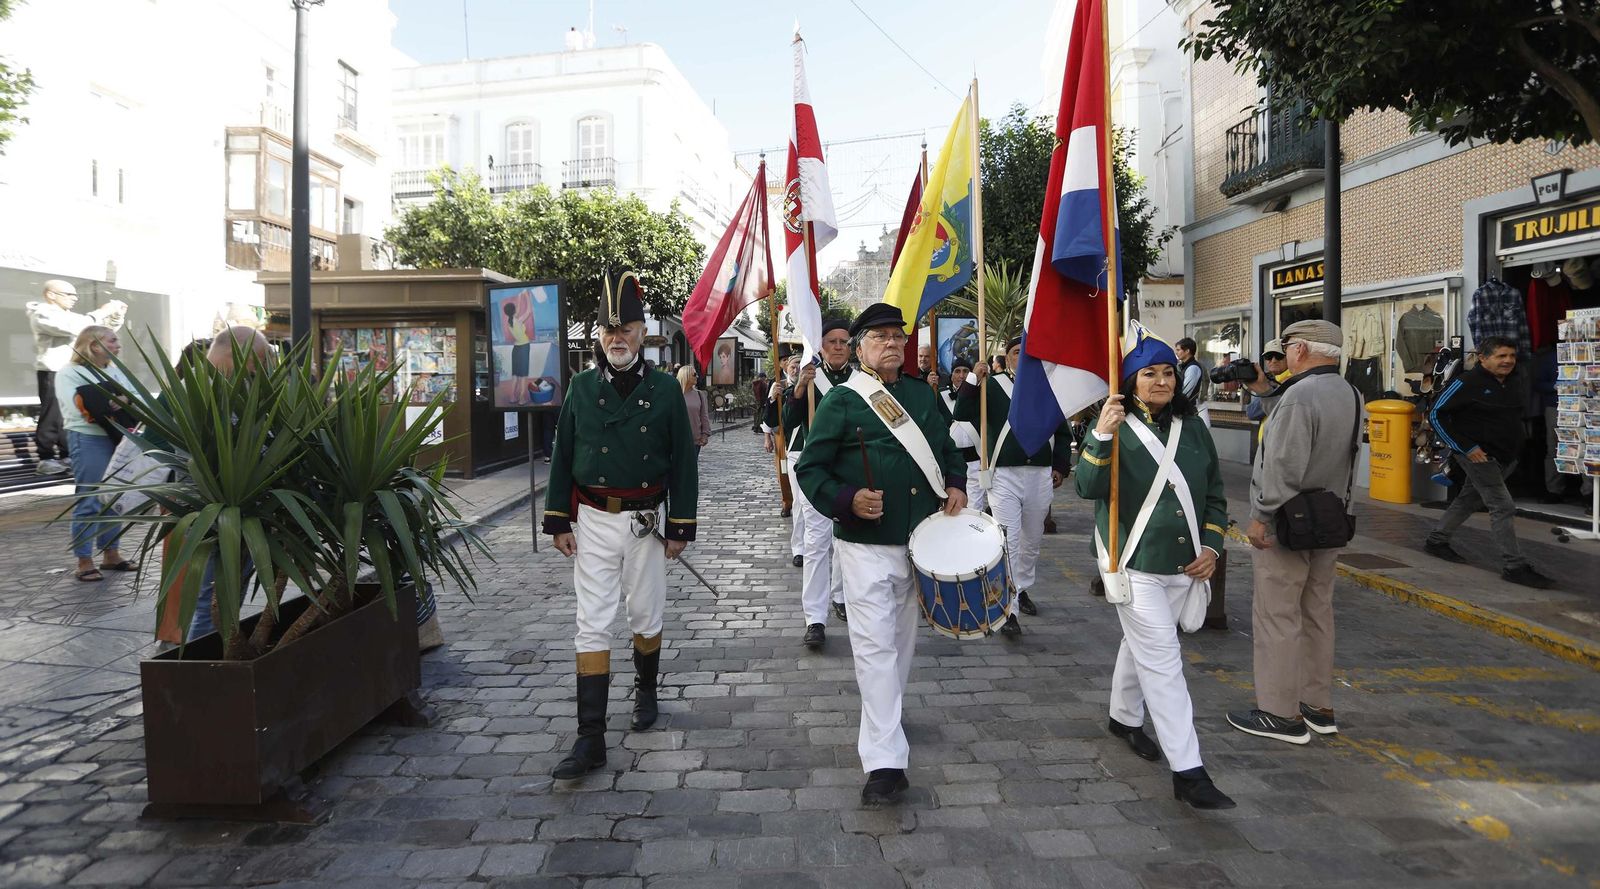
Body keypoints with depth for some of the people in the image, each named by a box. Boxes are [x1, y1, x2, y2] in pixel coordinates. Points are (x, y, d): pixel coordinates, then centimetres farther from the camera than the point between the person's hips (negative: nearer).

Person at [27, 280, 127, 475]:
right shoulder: (42, 314, -7)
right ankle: (46, 459, -5)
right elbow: (74, 327, -23)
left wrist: (116, 315, 3)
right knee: (52, 415, -8)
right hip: (53, 372, -8)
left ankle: (67, 456, 16)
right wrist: (101, 312, -18)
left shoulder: (68, 315, 19)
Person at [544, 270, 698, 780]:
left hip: (646, 522, 0)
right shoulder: (581, 388, 2)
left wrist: (681, 526, -3)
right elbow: (563, 458, 5)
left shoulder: (665, 389, -2)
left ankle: (646, 691, 41)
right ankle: (590, 738, 2)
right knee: (593, 624, -1)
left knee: (646, 617, 14)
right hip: (593, 522, 1)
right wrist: (558, 521, 1)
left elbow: (683, 462, -1)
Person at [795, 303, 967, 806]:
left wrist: (956, 485, 3)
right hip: (866, 546, -5)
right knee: (876, 646, -9)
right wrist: (847, 499, -22)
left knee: (903, 641, 18)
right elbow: (810, 469, -7)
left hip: (920, 543, 6)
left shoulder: (923, 395, 10)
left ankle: (882, 726, 39)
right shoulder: (842, 401, -6)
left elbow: (949, 449, 22)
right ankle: (885, 761, -6)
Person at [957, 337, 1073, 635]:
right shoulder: (992, 386, 0)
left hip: (1041, 476, 4)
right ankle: (1008, 608, -6)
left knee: (1032, 540, 17)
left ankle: (1022, 589, 37)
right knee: (1008, 542, -9)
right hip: (1005, 476, -4)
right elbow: (963, 415, -11)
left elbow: (1063, 433, 16)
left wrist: (1060, 467, 8)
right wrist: (973, 381, -19)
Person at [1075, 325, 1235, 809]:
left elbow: (1215, 493, 14)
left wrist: (1211, 545, 2)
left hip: (1184, 564, 6)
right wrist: (1101, 438, -33)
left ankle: (1125, 718, 43)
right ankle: (1187, 771, -7)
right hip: (1135, 563, -5)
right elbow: (1089, 487, -20)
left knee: (1142, 644, 22)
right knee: (1162, 659, -9)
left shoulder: (1193, 428, 8)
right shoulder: (1116, 427, -7)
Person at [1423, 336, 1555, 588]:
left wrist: (1517, 445, 14)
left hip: (1506, 457, 8)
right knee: (1503, 506, -11)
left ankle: (1436, 541, 32)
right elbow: (1436, 414, -15)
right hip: (1479, 455, -8)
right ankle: (1514, 566, -6)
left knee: (1469, 500, 17)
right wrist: (1466, 447, -17)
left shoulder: (1516, 380, 7)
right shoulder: (1467, 383, -16)